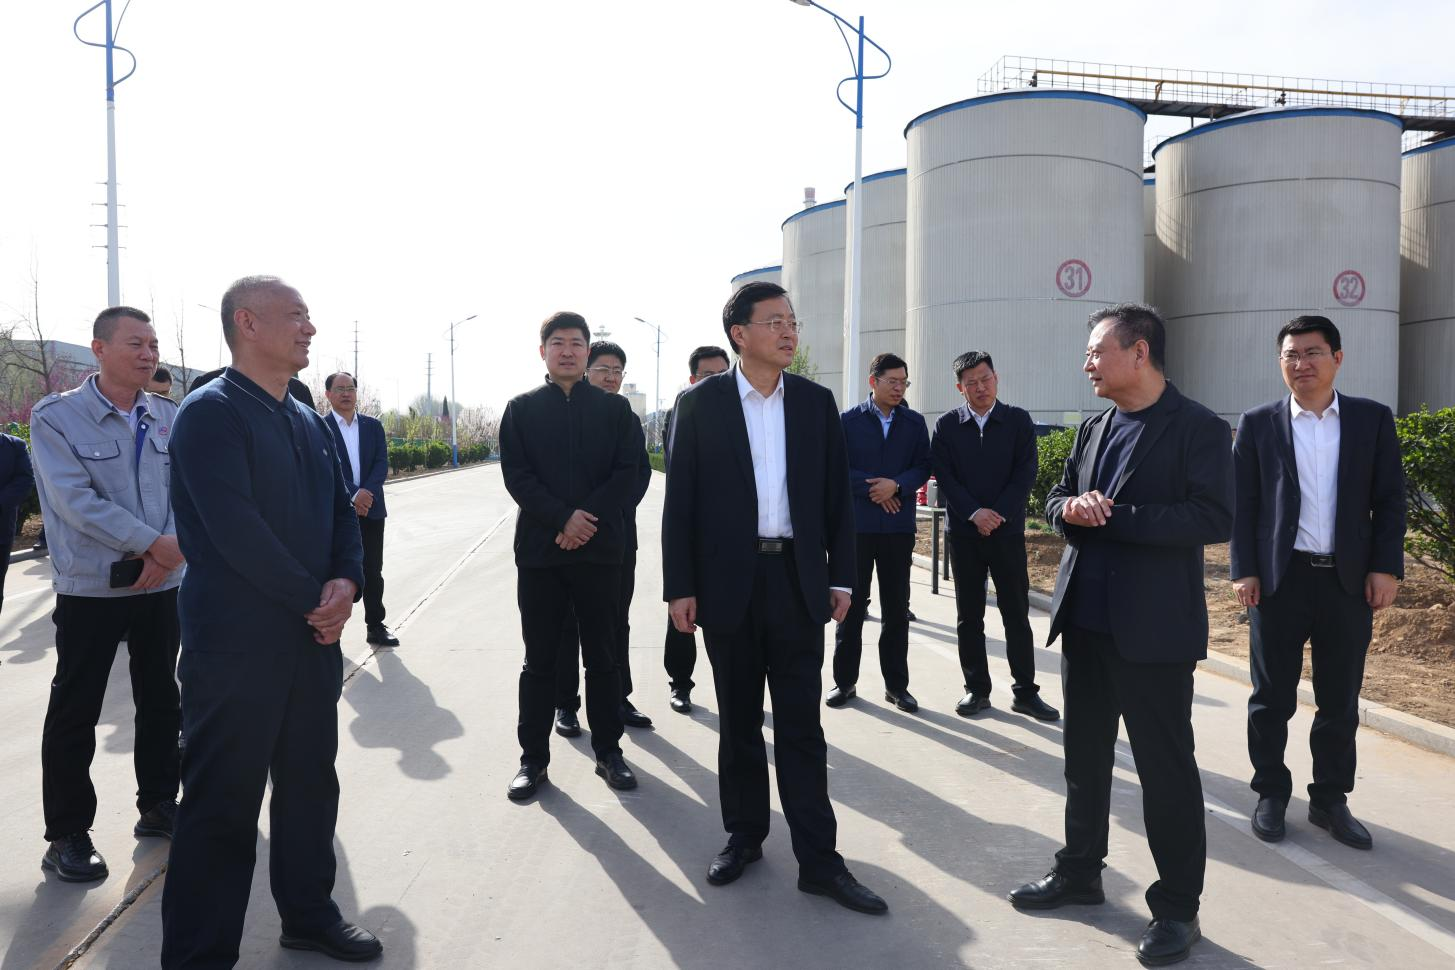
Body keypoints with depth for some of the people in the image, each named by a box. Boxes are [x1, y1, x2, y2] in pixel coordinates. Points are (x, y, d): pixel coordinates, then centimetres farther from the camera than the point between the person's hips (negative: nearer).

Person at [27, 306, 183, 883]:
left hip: (161, 582, 4)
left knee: (161, 701, 14)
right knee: (74, 712, 4)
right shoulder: (56, 418, -8)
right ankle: (67, 834, 17)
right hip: (91, 588, -4)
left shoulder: (170, 419, 4)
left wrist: (173, 549, -16)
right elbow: (76, 500, -16)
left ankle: (157, 806, 30)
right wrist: (156, 544, -19)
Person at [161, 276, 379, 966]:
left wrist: (346, 581, -8)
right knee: (222, 803, 3)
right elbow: (235, 530, -21)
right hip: (237, 644, -8)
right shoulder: (210, 412, -12)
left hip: (313, 636, 8)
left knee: (310, 782, 18)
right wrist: (315, 600, -14)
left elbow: (341, 512, 12)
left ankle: (309, 914, 35)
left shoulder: (309, 422, 13)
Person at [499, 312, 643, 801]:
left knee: (602, 655, 8)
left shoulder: (614, 407, 7)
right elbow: (516, 474, -3)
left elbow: (628, 472, -1)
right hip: (539, 548, 0)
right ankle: (533, 757, 16)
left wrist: (587, 518, -13)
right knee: (539, 659, 6)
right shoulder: (522, 408, 7)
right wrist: (564, 517, -14)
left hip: (599, 547, 0)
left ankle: (608, 750, 20)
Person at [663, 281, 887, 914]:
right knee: (738, 720, 12)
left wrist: (840, 577, 3)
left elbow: (837, 496, 7)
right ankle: (743, 835, 28)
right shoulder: (699, 404, -1)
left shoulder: (816, 402, 5)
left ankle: (818, 859, 10)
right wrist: (680, 588, -6)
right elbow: (680, 501, -2)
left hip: (798, 581, 1)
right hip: (728, 582, -1)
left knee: (801, 724, 3)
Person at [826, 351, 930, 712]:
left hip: (899, 526, 2)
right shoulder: (848, 420, 1)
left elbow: (923, 466, 3)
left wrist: (896, 485, -15)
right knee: (851, 605, 6)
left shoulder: (914, 422, 7)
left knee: (897, 608, 7)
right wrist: (874, 489, -12)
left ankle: (896, 684, 17)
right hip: (857, 524, -2)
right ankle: (844, 681, 17)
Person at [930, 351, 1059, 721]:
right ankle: (976, 689, 16)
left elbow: (1025, 473, -3)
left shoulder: (1018, 420, 3)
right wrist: (974, 513, -14)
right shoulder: (947, 424, 4)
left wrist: (997, 513, -13)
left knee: (1017, 614, 2)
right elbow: (944, 475, -3)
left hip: (1007, 529, -1)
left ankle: (1025, 692, 11)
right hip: (964, 531, 1)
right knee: (968, 616, 6)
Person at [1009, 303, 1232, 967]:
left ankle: (1177, 906, 18)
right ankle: (1080, 871, 34)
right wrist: (1073, 508, -8)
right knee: (1084, 755, 18)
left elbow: (1213, 518, -19)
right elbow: (1057, 499, 16)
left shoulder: (1198, 429, -10)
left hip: (1153, 629, -7)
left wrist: (1114, 516, -21)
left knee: (1165, 765, 3)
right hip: (1084, 620, 7)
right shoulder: (1094, 430, 12)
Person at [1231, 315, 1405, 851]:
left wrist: (1385, 567, -4)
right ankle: (1271, 794, 21)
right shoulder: (1258, 424, 2)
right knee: (1272, 697, 7)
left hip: (1349, 580, 1)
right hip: (1280, 578, -1)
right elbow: (1241, 503, 0)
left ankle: (1330, 799, 23)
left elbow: (1390, 500, 4)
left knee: (1340, 701, 10)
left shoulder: (1372, 419, 5)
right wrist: (1244, 571, -7)